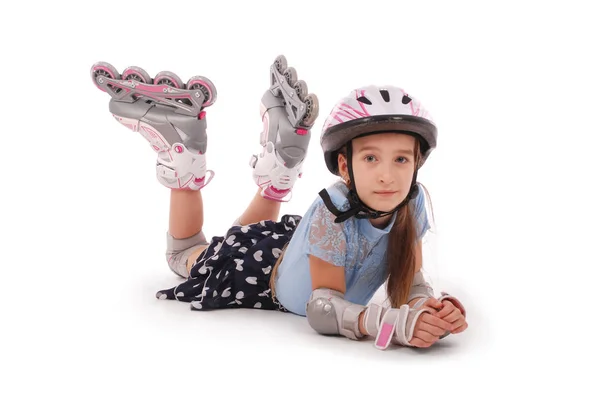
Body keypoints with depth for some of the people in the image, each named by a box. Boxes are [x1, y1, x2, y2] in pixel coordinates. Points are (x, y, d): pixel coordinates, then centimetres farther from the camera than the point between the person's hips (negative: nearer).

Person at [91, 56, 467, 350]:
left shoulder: (412, 202, -27)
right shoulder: (334, 211, -42)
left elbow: (410, 278, -19)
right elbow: (323, 306, -41)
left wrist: (426, 305, -43)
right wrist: (393, 322, -58)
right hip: (270, 274, -4)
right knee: (184, 252, 24)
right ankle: (179, 140, 20)